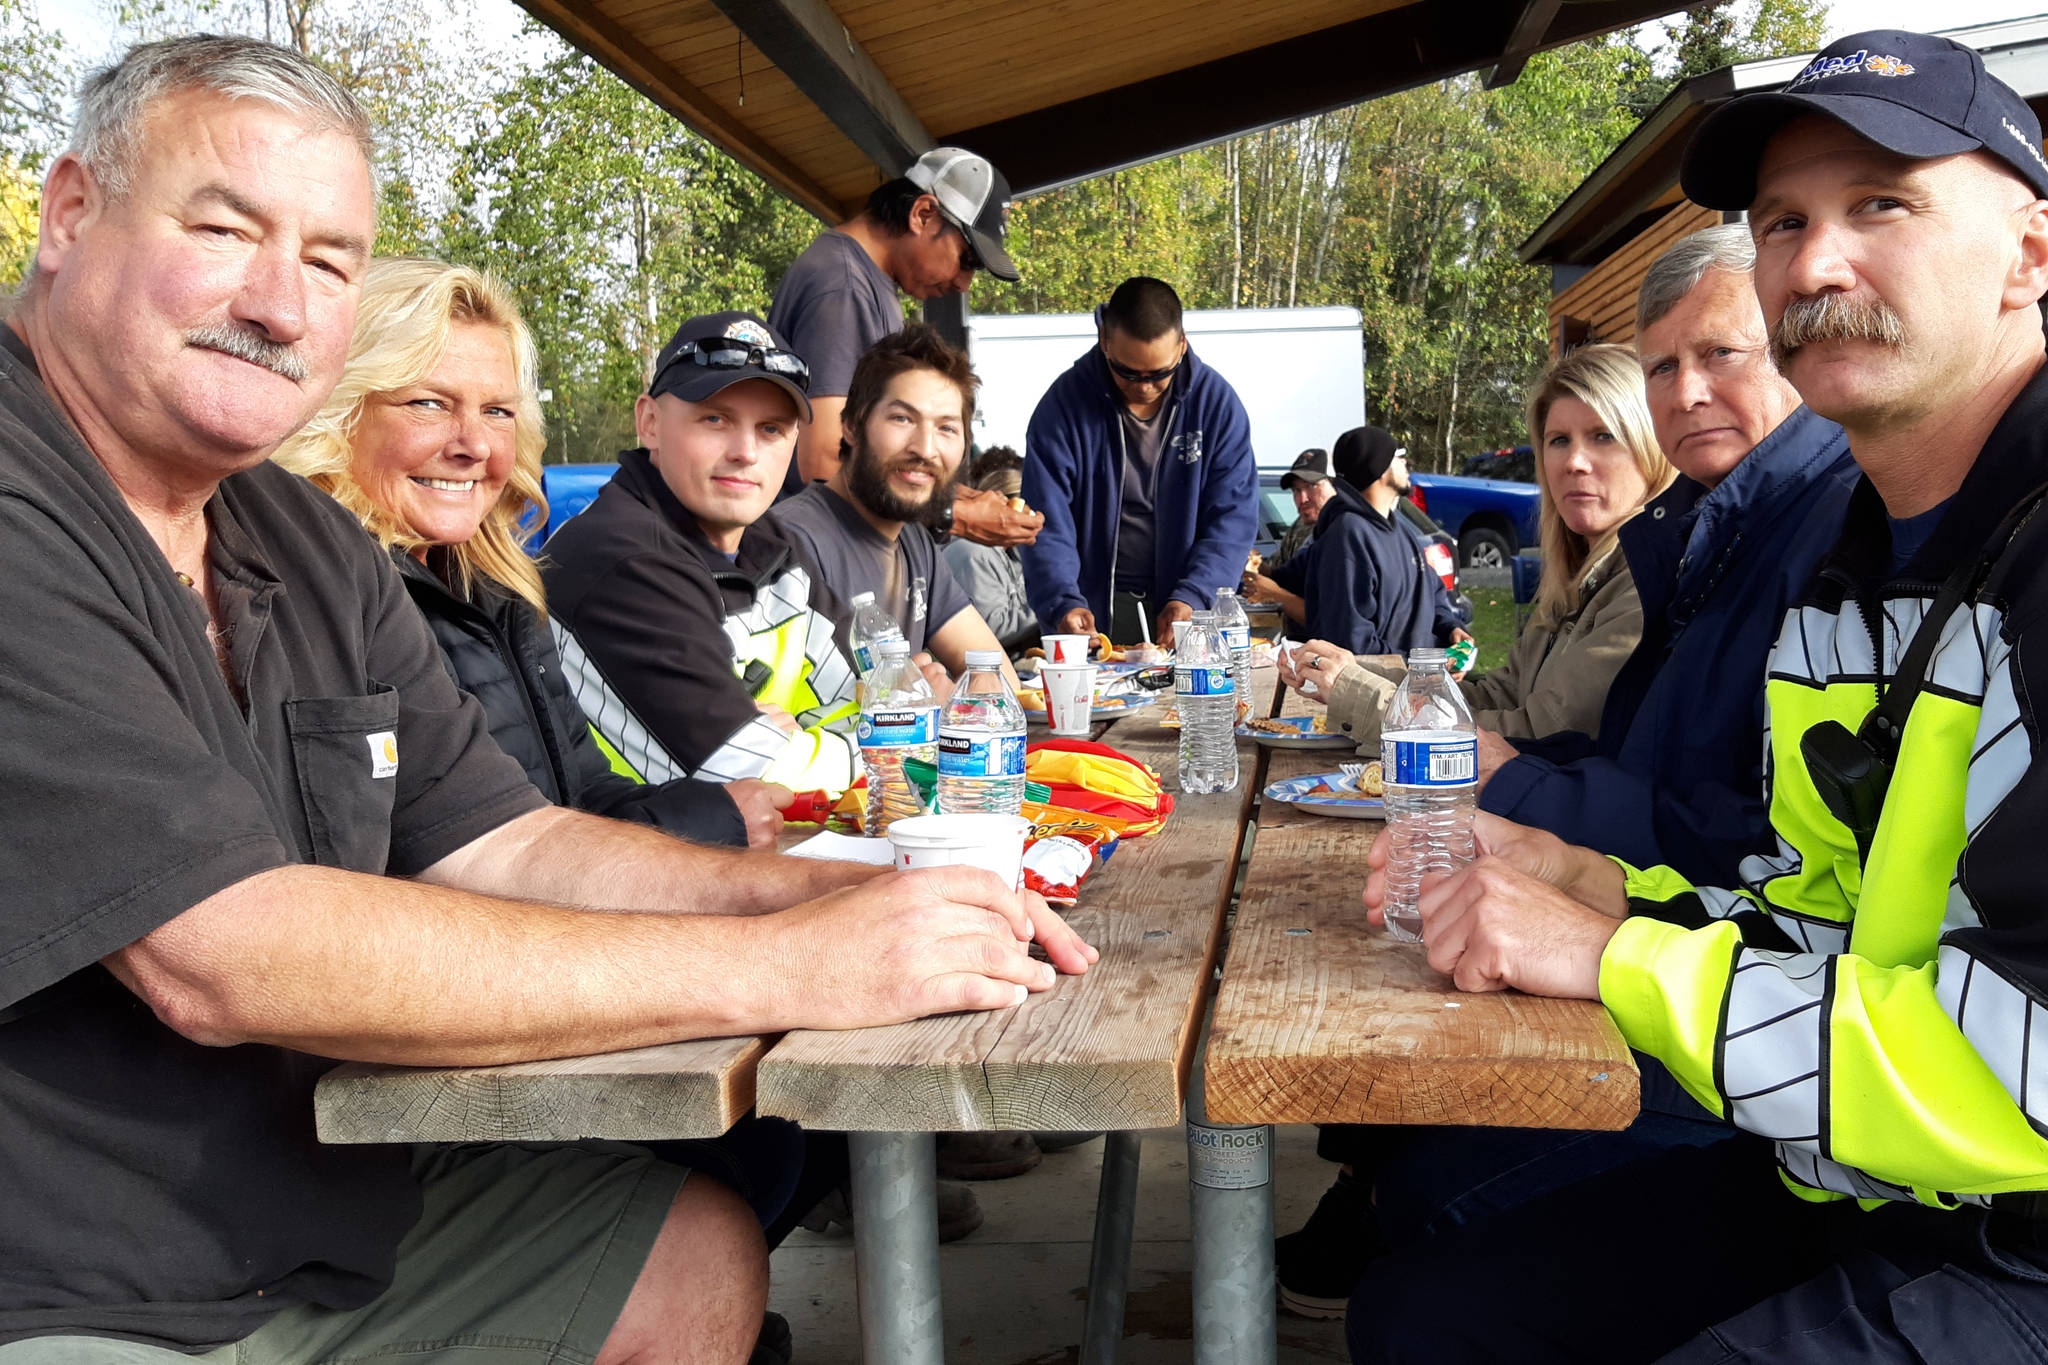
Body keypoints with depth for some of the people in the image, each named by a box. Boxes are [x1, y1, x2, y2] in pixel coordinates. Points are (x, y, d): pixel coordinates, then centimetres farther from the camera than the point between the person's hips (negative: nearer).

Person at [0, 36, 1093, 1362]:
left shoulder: (312, 549, 6)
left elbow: (512, 850, 5)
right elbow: (220, 956, -28)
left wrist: (856, 901, -11)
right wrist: (785, 965, -25)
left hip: (312, 1222, 8)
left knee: (701, 1258, 10)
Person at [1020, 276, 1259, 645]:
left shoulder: (1217, 402, -1)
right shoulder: (1065, 403, -5)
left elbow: (1233, 517, -3)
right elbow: (1047, 524, -9)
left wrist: (1192, 598, -17)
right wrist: (1064, 604, -26)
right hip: (1092, 615, -1)